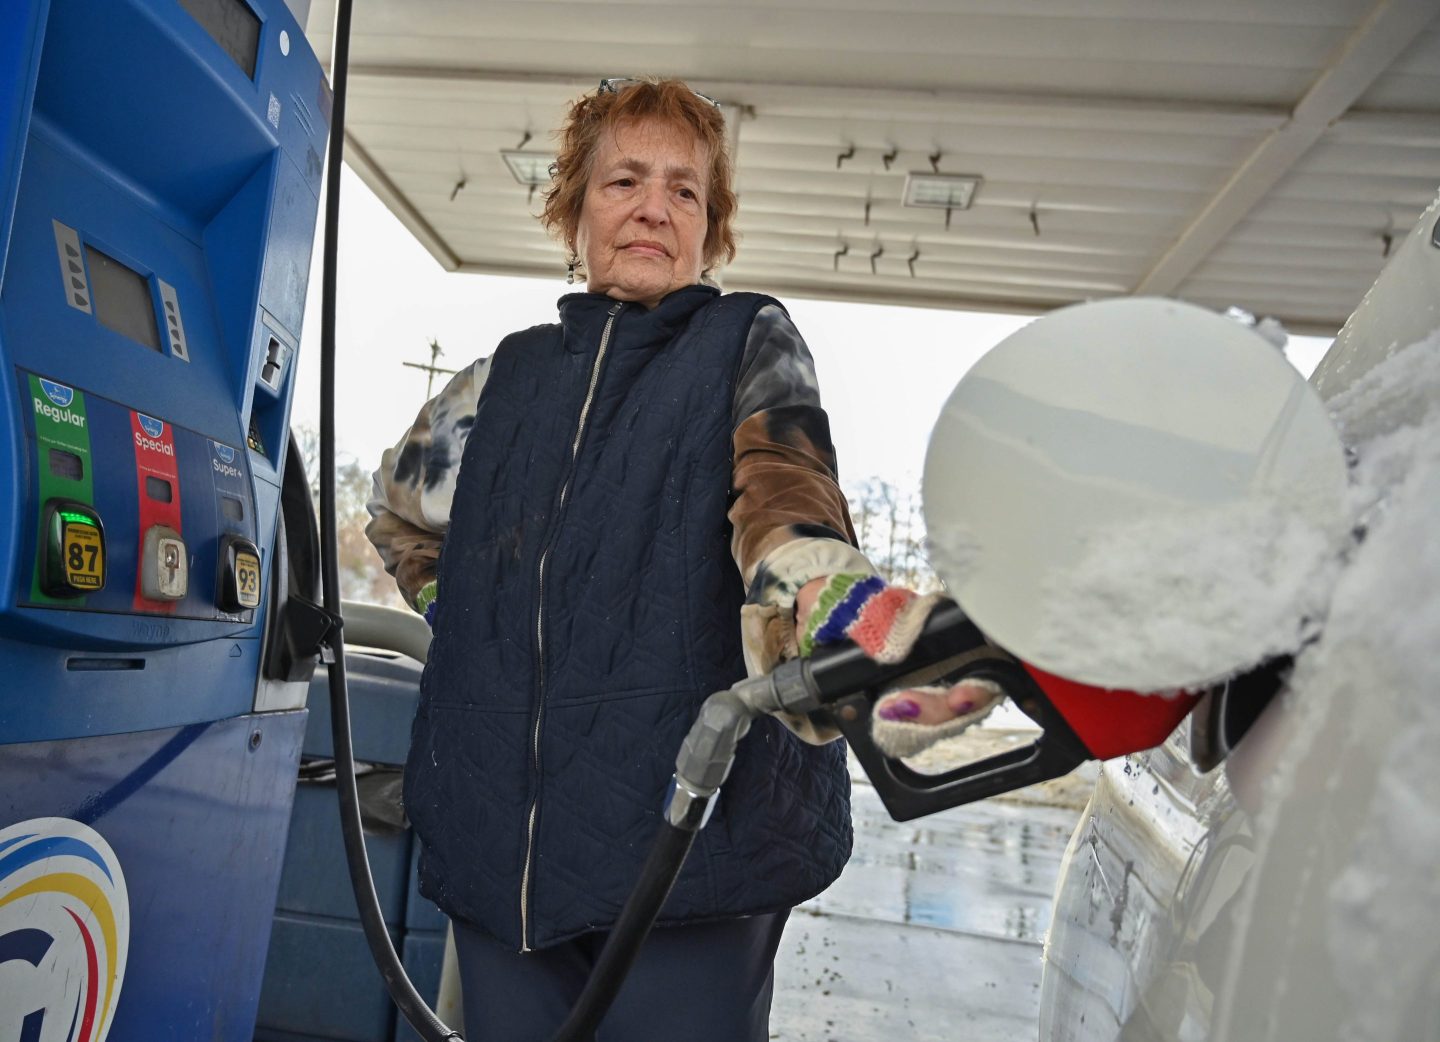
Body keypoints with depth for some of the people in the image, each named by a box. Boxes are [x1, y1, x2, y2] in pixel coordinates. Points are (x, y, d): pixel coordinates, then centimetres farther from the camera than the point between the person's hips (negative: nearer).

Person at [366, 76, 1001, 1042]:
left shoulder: (751, 341, 4)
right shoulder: (508, 375, 14)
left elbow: (785, 492, -17)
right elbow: (400, 509, 31)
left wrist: (842, 609, -39)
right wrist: (476, 621, 15)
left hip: (690, 830, -3)